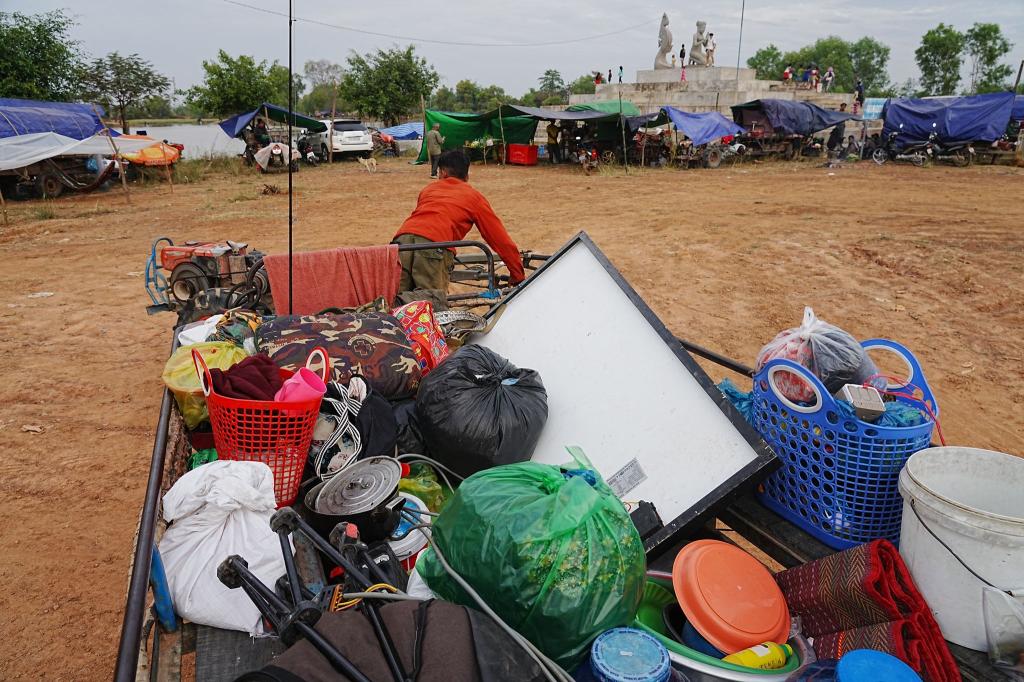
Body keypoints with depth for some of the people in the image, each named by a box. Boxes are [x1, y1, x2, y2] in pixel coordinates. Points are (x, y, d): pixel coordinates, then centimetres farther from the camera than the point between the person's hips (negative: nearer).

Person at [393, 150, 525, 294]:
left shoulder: (428, 189, 34)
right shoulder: (474, 196, 23)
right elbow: (502, 240, 22)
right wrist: (518, 277, 30)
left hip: (402, 236, 4)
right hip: (434, 244, -3)